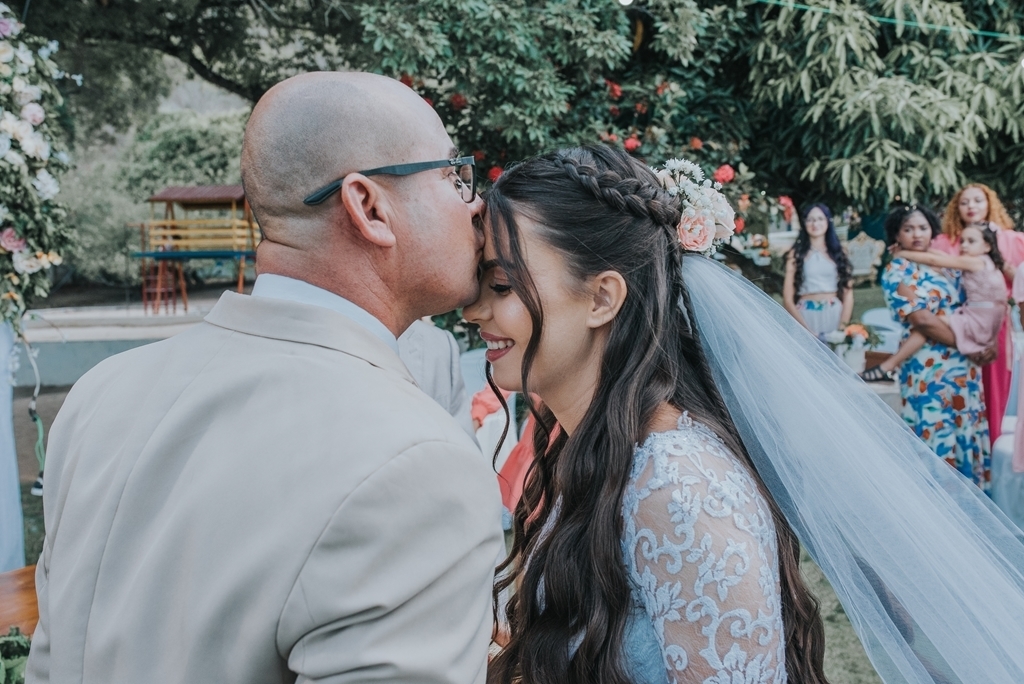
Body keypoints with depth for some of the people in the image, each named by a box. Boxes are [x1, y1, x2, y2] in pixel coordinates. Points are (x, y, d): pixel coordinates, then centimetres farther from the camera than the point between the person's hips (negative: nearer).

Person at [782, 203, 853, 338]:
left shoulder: (838, 252, 11)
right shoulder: (796, 254, 3)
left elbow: (848, 292, 5)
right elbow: (788, 298, -3)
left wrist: (843, 324, -8)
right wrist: (805, 328, -13)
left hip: (834, 314, 2)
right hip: (806, 315, -2)